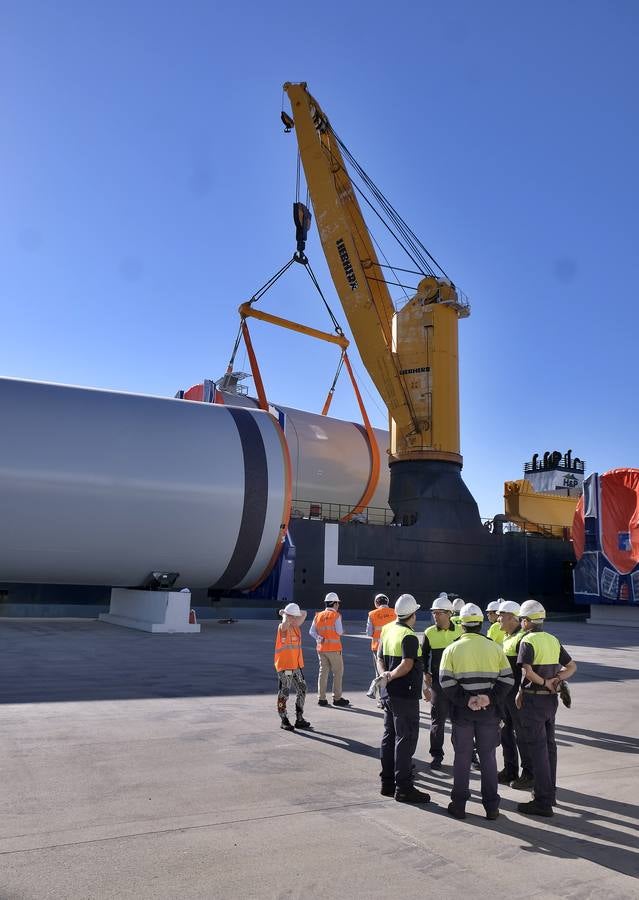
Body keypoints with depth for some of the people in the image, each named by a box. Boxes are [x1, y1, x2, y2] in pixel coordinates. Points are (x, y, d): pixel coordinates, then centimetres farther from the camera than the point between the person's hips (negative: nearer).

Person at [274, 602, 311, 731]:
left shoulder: (295, 627, 11)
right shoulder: (282, 627, -11)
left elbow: (304, 614, 10)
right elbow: (286, 622, -33)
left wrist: (292, 613, 3)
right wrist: (283, 614, -15)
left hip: (297, 666, 8)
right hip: (285, 666, -8)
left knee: (302, 691, 11)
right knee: (284, 693, 1)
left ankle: (299, 719, 21)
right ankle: (284, 720, 13)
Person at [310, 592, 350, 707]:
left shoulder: (318, 616, 8)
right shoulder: (336, 615, -9)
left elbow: (312, 631, 3)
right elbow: (340, 632, -12)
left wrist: (319, 638, -6)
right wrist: (342, 630, 9)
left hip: (321, 648, 5)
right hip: (334, 648, -5)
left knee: (323, 672, 9)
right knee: (338, 672, 5)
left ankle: (321, 698, 8)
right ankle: (337, 698, 8)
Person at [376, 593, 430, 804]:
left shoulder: (387, 630, 8)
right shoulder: (409, 636, -17)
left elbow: (380, 658, 10)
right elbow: (407, 665, -26)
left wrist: (384, 674, -6)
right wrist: (390, 676, -13)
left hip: (389, 693, 9)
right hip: (405, 694, -9)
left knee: (389, 737, 15)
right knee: (405, 740, -2)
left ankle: (387, 783, 23)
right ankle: (403, 788, 2)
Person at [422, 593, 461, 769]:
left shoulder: (460, 632, -1)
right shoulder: (429, 633, -2)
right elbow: (423, 659, 5)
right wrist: (425, 683, 0)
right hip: (437, 682, 0)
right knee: (437, 720, 5)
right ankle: (436, 756, 16)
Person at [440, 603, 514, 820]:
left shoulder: (452, 649, -5)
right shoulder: (494, 648, 0)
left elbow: (446, 682, -13)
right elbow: (507, 678, -5)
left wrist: (465, 700, -11)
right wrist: (491, 698, -10)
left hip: (461, 712, -1)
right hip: (489, 712, 1)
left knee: (462, 757, 10)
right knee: (488, 757, 12)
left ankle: (459, 805, 17)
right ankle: (491, 806, 17)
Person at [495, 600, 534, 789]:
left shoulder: (523, 637, -18)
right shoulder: (506, 637, 13)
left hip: (517, 693, -10)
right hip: (504, 692, 10)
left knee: (522, 735, 1)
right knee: (505, 731, 17)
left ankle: (528, 775, 14)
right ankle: (510, 771, 30)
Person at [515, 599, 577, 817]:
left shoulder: (528, 640, -14)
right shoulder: (553, 640, 9)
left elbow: (526, 671, -26)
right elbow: (572, 666, 11)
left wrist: (543, 682, -11)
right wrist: (554, 681, -1)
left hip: (533, 700, -8)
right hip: (551, 699, 8)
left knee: (537, 749, -3)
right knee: (549, 745, 18)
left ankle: (543, 802, 1)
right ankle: (549, 792, 30)